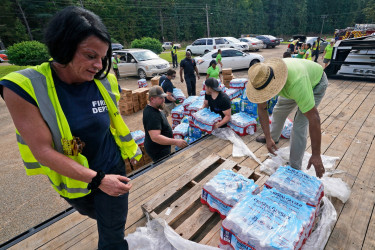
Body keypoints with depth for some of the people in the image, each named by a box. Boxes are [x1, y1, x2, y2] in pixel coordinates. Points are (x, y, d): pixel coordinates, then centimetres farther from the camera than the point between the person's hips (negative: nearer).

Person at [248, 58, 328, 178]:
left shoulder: (296, 83, -47)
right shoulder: (261, 80, -29)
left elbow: (314, 118, -42)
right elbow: (262, 109, -18)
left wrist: (316, 155, -37)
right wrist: (268, 138, -19)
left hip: (315, 83, -5)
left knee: (299, 126, -14)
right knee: (278, 111, 13)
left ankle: (295, 169, 1)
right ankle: (274, 137, 45)